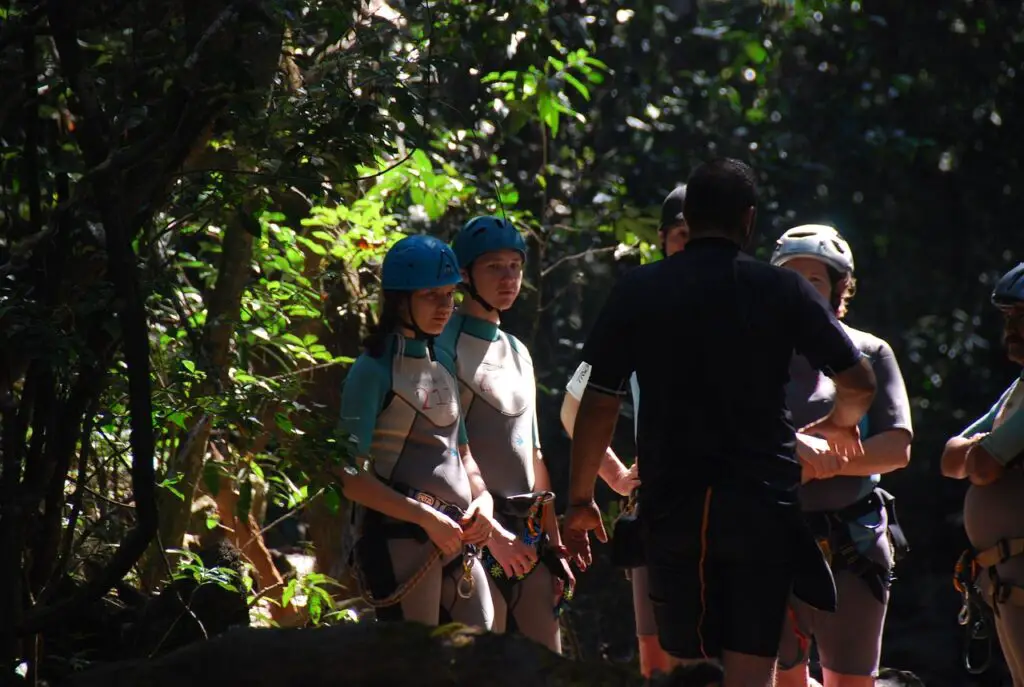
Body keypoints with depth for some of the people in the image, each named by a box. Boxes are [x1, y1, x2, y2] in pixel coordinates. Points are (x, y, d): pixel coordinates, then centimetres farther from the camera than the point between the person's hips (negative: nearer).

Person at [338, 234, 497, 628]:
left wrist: (483, 497, 4)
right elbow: (351, 477, -11)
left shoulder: (442, 364, 17)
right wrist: (427, 518, -16)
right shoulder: (374, 370, -5)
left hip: (456, 539, 7)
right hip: (401, 537, -7)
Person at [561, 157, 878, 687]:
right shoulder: (783, 291, 0)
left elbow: (598, 402, 3)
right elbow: (859, 384, 2)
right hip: (761, 502, -2)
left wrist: (580, 500, 10)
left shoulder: (637, 291, 4)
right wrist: (837, 425, 24)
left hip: (671, 505, 2)